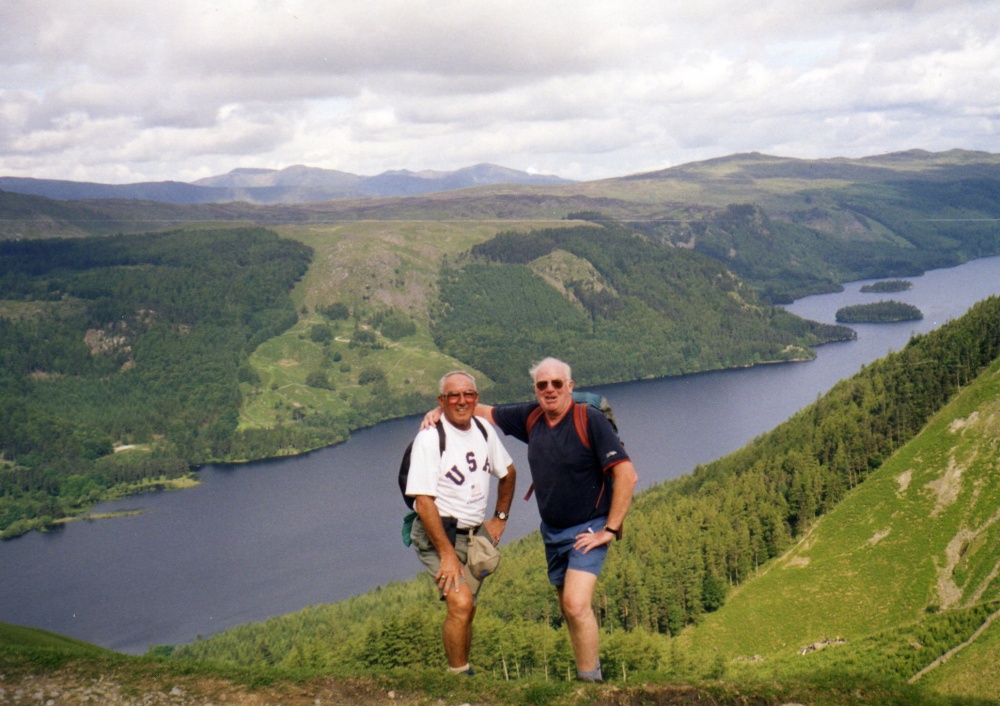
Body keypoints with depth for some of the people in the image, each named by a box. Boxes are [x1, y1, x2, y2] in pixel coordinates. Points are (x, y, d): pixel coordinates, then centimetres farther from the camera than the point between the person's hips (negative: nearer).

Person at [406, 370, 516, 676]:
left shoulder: (484, 430, 4)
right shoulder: (430, 438, -15)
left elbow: (508, 472, 23)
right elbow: (423, 501, -19)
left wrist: (500, 518, 17)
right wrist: (447, 553, -21)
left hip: (476, 533, 6)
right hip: (439, 533, -6)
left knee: (467, 610, 8)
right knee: (460, 604, -21)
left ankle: (464, 671, 23)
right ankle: (458, 678, -8)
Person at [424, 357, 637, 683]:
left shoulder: (590, 420, -17)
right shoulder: (532, 417, 1)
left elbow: (627, 475, -20)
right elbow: (485, 411, 16)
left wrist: (610, 529, -19)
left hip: (587, 530, -7)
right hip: (552, 531, 7)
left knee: (576, 605, -20)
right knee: (569, 609, 13)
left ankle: (591, 682, -11)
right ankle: (591, 663, 27)